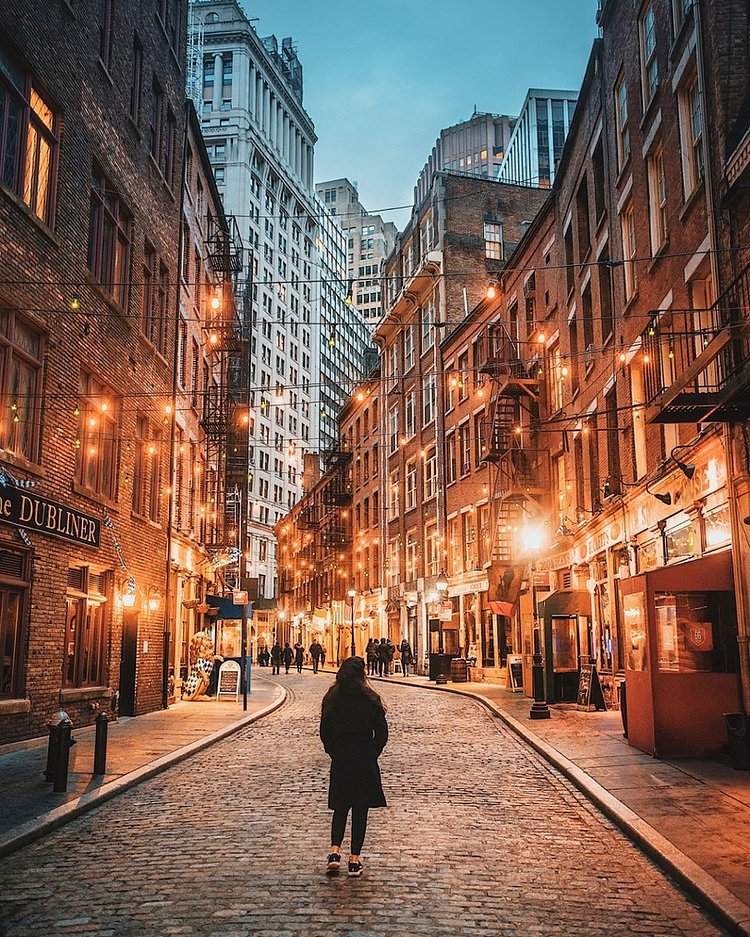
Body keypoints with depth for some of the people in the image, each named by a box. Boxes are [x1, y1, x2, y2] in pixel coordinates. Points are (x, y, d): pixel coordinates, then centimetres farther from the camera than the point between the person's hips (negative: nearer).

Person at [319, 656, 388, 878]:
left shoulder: (332, 698, -2)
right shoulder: (370, 699, -8)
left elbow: (324, 733, 2)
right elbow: (382, 733, -5)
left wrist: (335, 753, 13)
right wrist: (371, 756, 8)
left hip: (340, 761, 2)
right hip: (364, 760, -2)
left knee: (340, 808, 15)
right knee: (360, 810, 7)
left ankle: (335, 851, -1)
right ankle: (355, 860, 8)